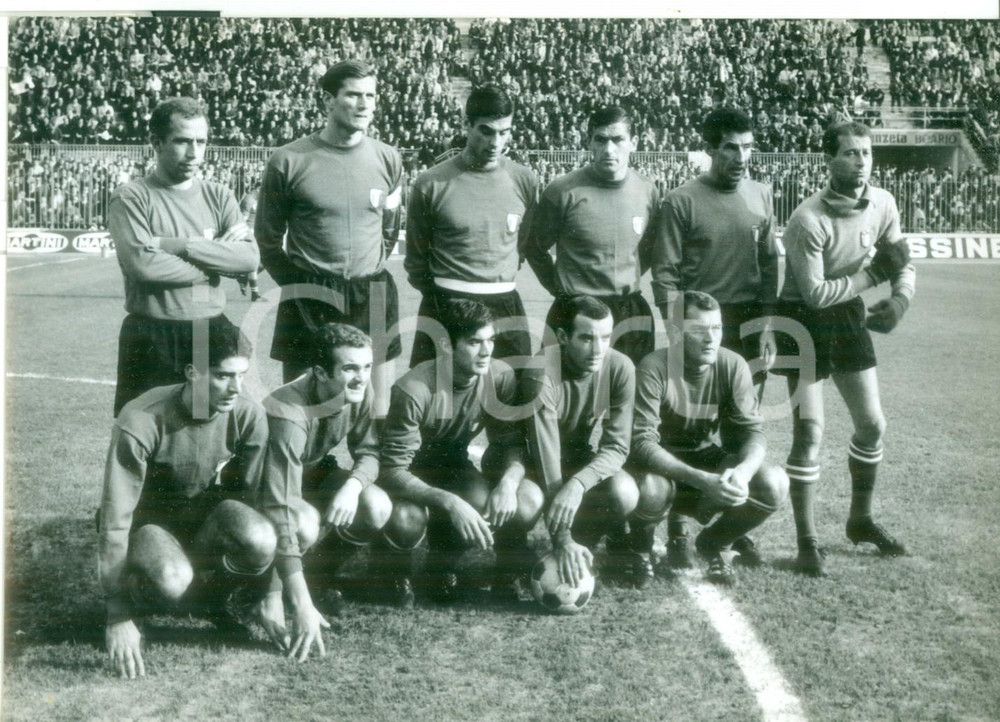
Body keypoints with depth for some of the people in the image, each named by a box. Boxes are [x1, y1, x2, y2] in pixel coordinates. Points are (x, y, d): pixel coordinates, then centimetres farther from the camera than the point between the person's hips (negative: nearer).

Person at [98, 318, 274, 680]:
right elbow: (115, 518, -25)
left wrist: (271, 594, -11)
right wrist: (118, 614, -27)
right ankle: (137, 592, 2)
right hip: (149, 520, -3)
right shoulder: (142, 422, -28)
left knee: (258, 539, -31)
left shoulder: (249, 416, -18)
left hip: (208, 514, 3)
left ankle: (211, 596, 2)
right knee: (170, 581, -37)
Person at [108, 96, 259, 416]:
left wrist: (180, 245, -14)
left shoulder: (218, 196, 9)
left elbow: (249, 257, -5)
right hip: (151, 338, -4)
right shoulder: (131, 198, -4)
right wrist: (216, 260, -8)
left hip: (211, 333, 4)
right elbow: (142, 264, -19)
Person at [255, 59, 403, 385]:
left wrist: (366, 276, 14)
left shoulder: (388, 159, 4)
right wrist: (298, 283, 5)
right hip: (309, 298, -3)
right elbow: (267, 238, 4)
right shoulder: (289, 160, -6)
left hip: (373, 298, 3)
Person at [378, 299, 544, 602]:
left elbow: (511, 443, -6)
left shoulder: (500, 376, -15)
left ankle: (509, 568, 5)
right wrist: (450, 503, -43)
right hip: (412, 478, -3)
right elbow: (393, 471, -30)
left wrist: (509, 481, -30)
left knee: (530, 499, -23)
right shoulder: (414, 390, -30)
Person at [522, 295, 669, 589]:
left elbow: (617, 447, -19)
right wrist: (563, 541, -39)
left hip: (581, 460, 4)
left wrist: (578, 483, -41)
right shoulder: (542, 375, -30)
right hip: (533, 469, -4)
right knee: (624, 494, -29)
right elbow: (547, 458, -34)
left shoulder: (620, 367, -18)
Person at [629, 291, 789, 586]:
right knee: (649, 488, -40)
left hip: (709, 458, 4)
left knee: (774, 484, -23)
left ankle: (714, 543, 7)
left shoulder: (733, 366, -12)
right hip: (661, 463, -4)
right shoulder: (654, 368, -24)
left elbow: (753, 431, -13)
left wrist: (743, 471, -37)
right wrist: (702, 480, -41)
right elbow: (642, 442, -30)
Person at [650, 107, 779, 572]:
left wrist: (766, 326, 5)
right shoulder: (682, 202, -6)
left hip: (749, 325, 4)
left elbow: (768, 265, 11)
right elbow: (665, 275, -6)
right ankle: (677, 531, 9)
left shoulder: (761, 196, 7)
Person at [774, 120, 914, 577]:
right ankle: (807, 543, 3)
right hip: (804, 319, -6)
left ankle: (860, 520, 31)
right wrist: (872, 275, -19)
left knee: (872, 423, 11)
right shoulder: (808, 220, -26)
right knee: (809, 432, -8)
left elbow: (901, 261, 6)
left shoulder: (882, 204, -6)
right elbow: (814, 292, -25)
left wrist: (901, 297, -14)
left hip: (849, 316, 6)